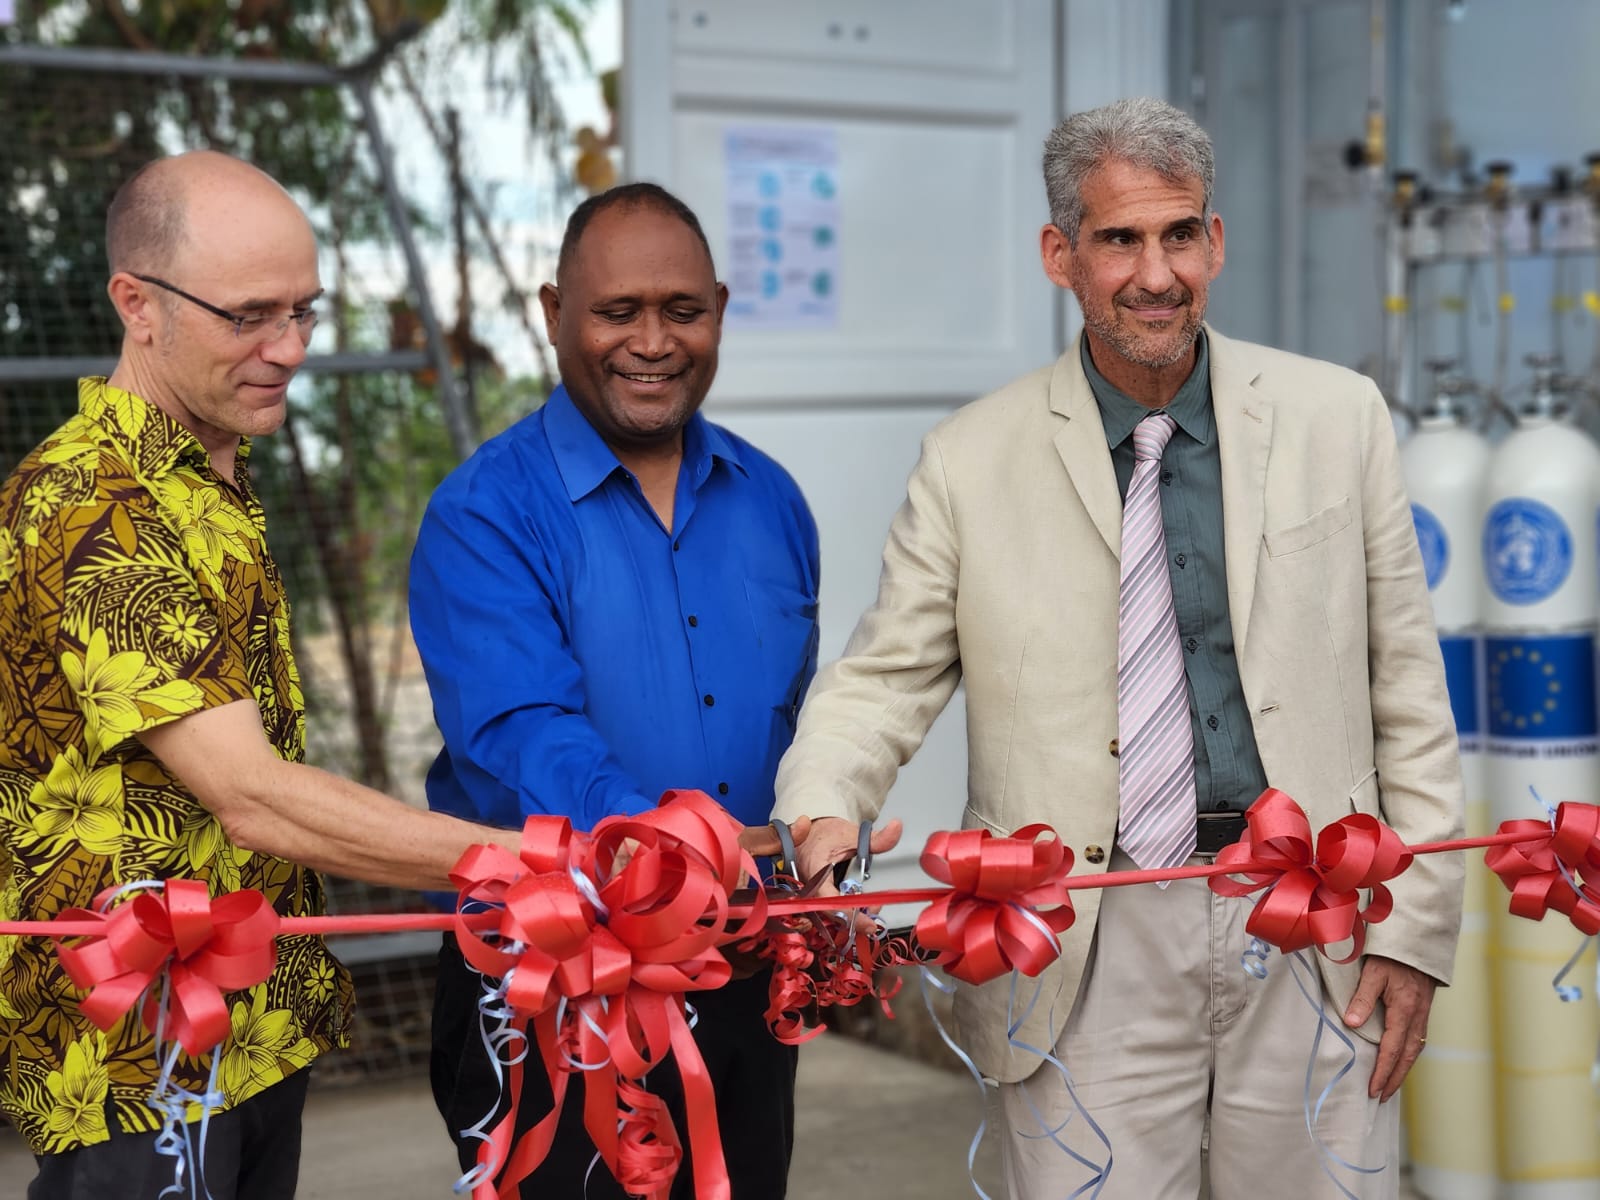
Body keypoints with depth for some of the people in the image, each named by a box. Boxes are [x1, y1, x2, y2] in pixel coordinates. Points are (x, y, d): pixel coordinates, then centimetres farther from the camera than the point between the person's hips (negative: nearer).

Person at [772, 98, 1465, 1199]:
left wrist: (1417, 925, 2)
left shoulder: (1339, 417, 4)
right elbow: (883, 679, 1)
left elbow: (1405, 689, 6)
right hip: (1093, 954, -1)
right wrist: (825, 813, -20)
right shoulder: (971, 461, 0)